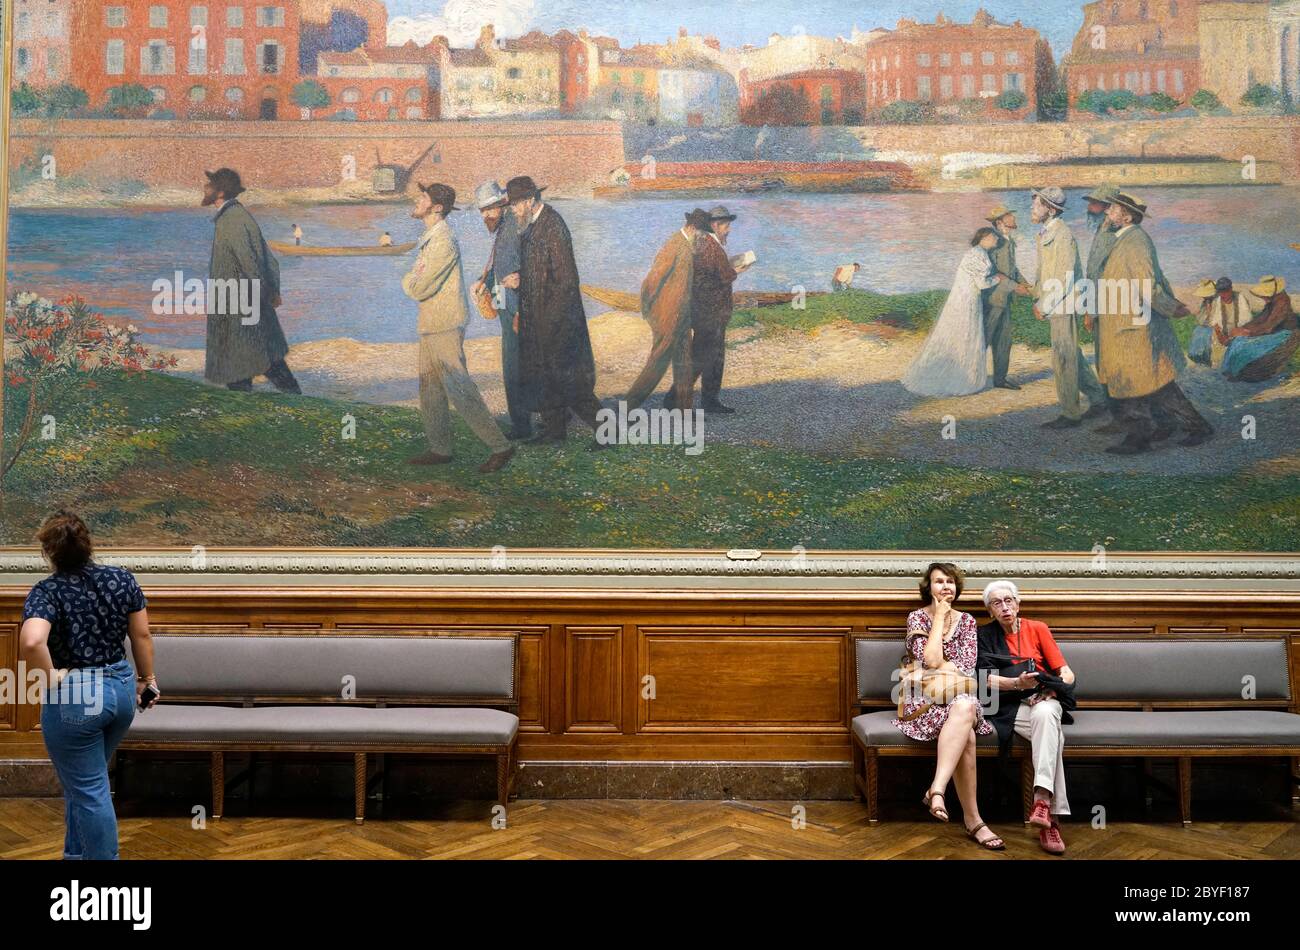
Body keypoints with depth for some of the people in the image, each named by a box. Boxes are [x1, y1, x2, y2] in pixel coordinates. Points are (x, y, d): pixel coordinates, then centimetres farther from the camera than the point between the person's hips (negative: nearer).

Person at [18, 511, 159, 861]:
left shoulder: (47, 591, -15)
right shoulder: (122, 579, -1)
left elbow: (31, 642, -34)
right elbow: (142, 636, 4)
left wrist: (49, 677, -18)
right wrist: (147, 678, 16)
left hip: (74, 697, -6)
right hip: (121, 688, 6)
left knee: (89, 791, 5)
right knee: (84, 779, 25)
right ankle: (76, 853, 38)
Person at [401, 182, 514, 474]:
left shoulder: (444, 242, -20)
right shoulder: (430, 237, 13)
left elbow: (419, 290, -20)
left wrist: (407, 282, 0)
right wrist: (413, 282, -3)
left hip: (445, 326, -10)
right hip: (430, 325, 10)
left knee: (459, 389, -7)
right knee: (430, 389, 14)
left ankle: (500, 446, -2)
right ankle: (440, 449, 23)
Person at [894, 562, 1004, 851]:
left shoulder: (966, 620, 13)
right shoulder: (917, 618, 1)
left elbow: (966, 668, 2)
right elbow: (931, 660, -15)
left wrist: (941, 670, -14)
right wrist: (940, 617, -8)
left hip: (959, 697, 3)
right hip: (924, 699, -3)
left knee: (964, 708, -37)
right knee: (965, 734, -35)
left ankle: (937, 789, -43)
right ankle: (973, 819, -34)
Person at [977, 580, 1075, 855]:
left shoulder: (1038, 629, 9)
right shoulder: (985, 635, 7)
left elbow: (1067, 674, 6)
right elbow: (988, 679, -5)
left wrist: (1051, 688, -15)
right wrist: (1018, 683, -25)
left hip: (1043, 701, 1)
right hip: (1008, 706, -1)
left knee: (1046, 715, -38)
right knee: (1052, 734, -34)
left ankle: (1042, 802, -49)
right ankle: (1052, 818, -43)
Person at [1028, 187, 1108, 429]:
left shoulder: (1063, 236, -17)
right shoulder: (1045, 234, 12)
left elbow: (1065, 279, -21)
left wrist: (1045, 307, -17)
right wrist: (1038, 300, 10)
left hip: (1064, 306, -9)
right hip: (1054, 305, 9)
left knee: (1063, 360, -4)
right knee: (1072, 357, 16)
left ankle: (1070, 415, 4)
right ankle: (1098, 400, 27)